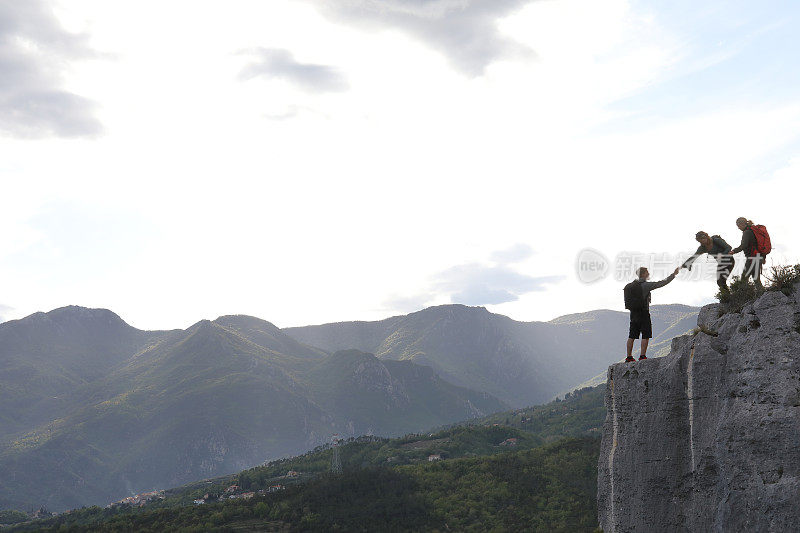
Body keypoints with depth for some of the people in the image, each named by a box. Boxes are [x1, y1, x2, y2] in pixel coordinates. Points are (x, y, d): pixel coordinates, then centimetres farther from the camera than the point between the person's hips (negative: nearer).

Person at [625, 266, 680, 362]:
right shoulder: (646, 285, -11)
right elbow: (661, 283, -10)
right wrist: (674, 274, -3)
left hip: (633, 313, 7)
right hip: (643, 313, -7)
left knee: (632, 336, 8)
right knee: (646, 336, -1)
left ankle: (629, 357, 10)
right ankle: (642, 356, -6)